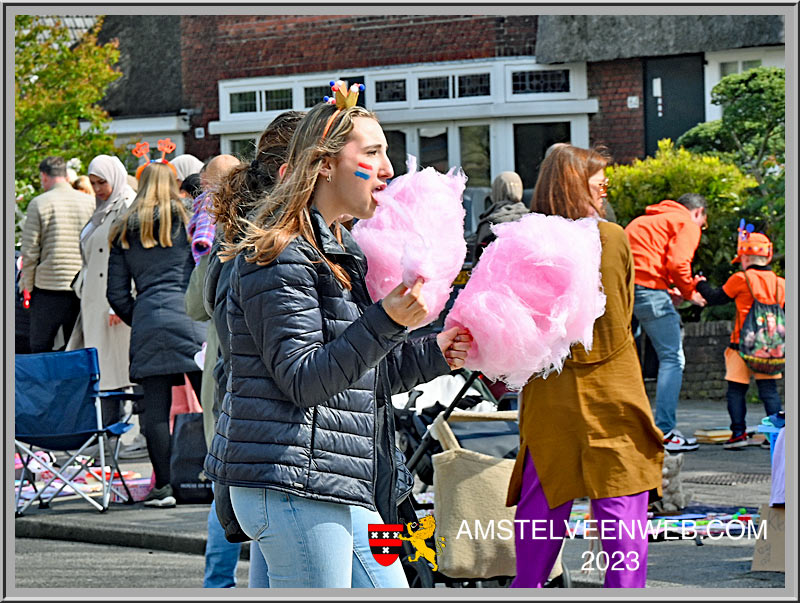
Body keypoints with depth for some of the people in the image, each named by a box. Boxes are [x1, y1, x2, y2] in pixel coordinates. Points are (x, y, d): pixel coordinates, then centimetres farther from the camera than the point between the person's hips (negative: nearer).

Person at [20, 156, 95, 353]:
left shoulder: (39, 203, -4)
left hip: (48, 287, -3)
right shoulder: (90, 202, 5)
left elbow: (29, 252, -5)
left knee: (40, 350, 4)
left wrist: (28, 286, 5)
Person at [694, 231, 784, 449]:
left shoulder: (740, 279, -6)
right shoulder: (780, 283, 6)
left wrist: (701, 284, 22)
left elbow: (716, 298, 4)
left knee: (736, 390, 3)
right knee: (769, 389, 6)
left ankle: (739, 432, -3)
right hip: (770, 347, 4)